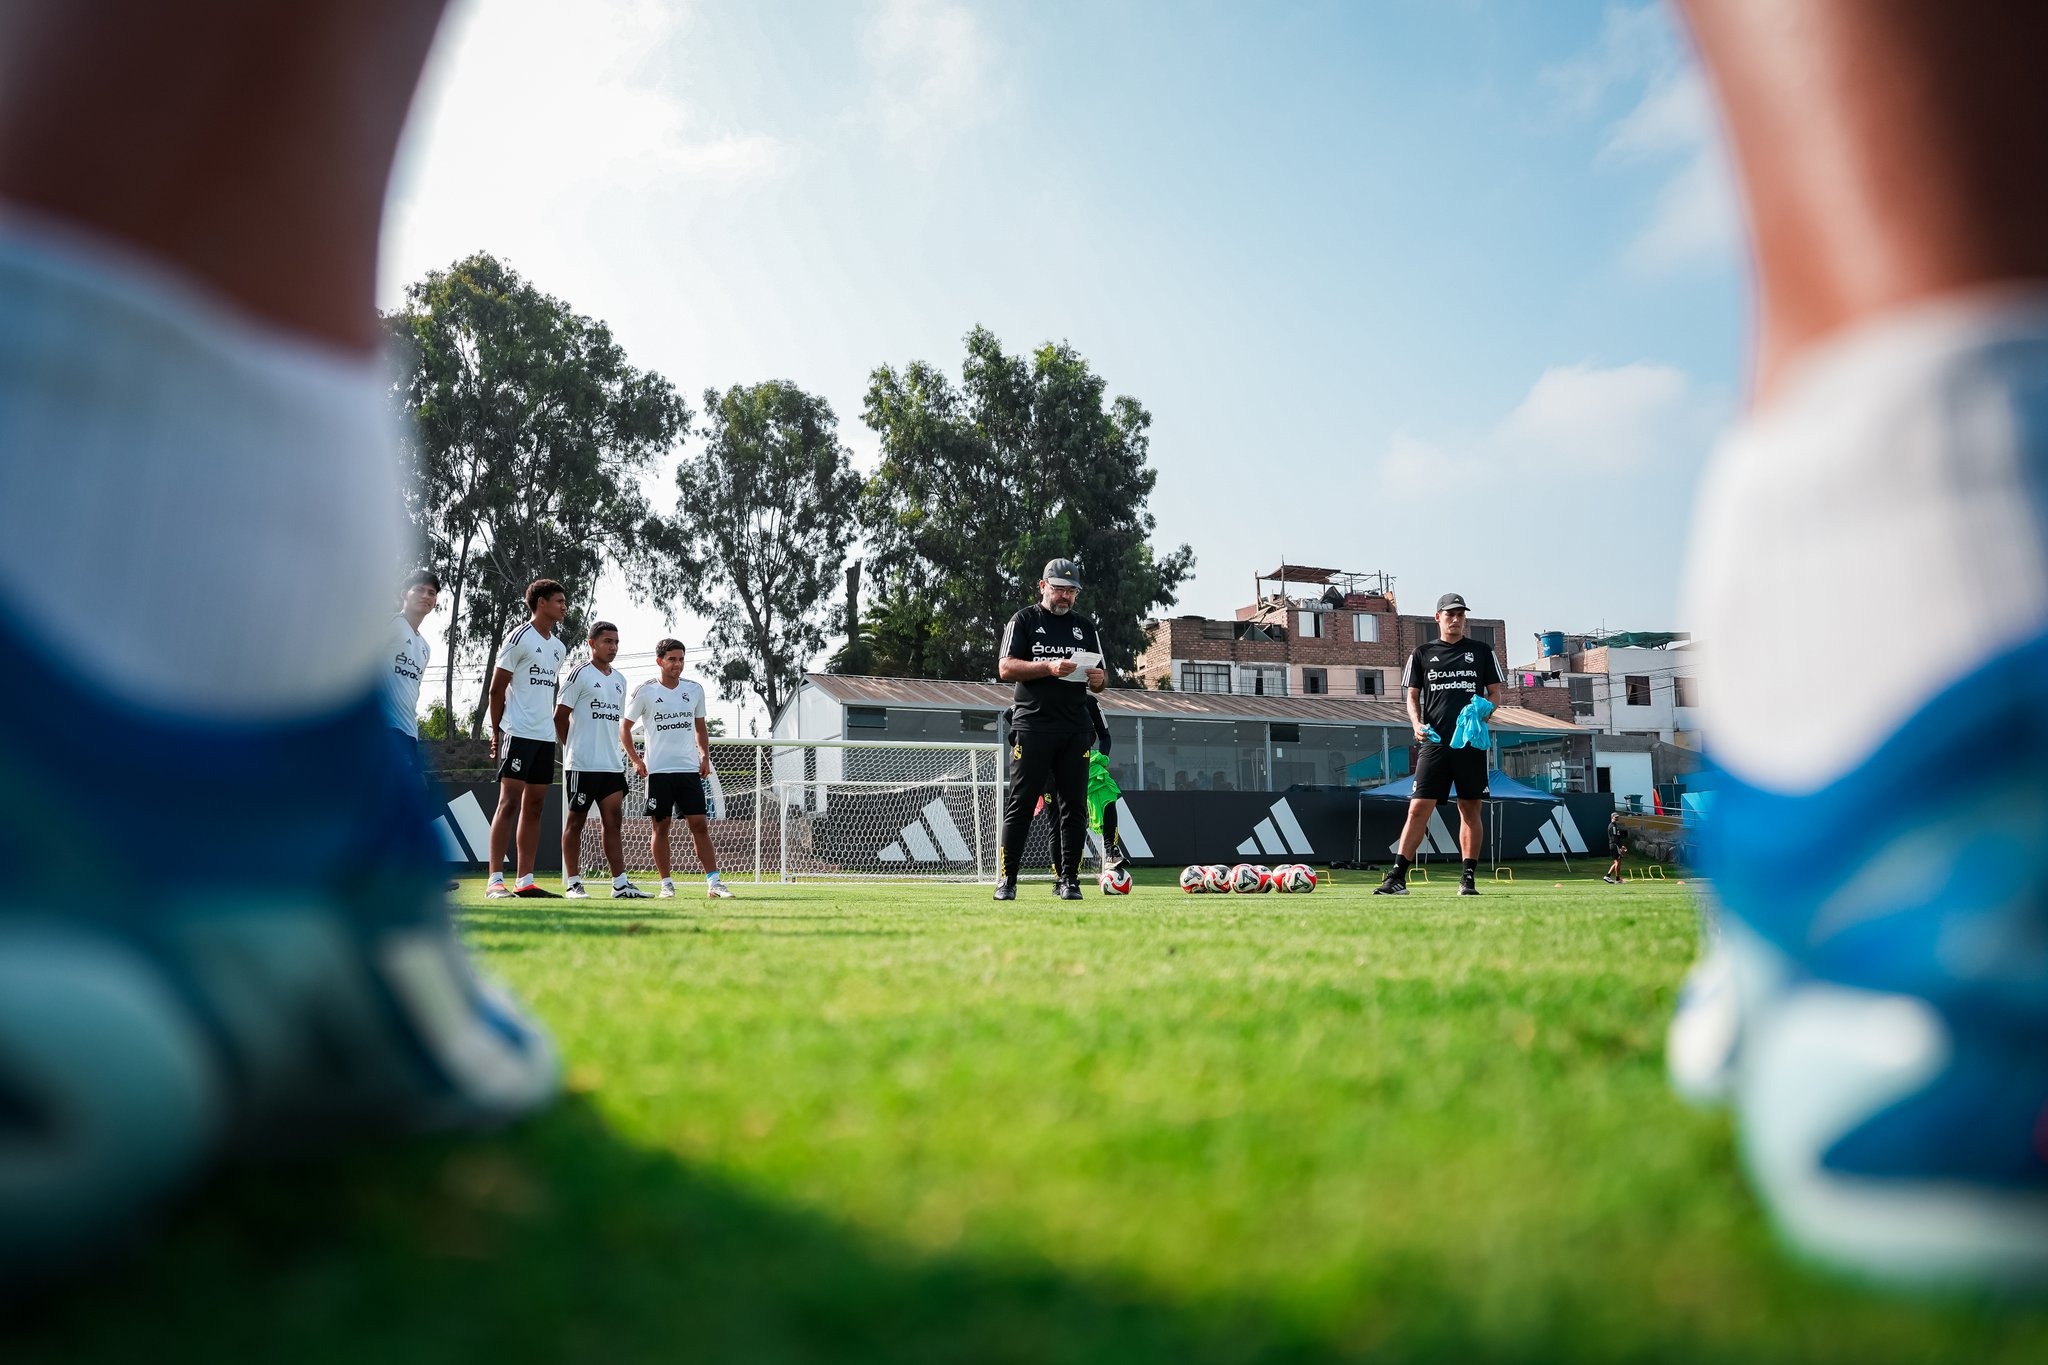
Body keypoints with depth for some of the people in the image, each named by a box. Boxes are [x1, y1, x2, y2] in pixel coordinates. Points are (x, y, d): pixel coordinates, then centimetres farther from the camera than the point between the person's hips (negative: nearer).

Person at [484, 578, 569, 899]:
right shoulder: (519, 638, -6)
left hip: (546, 737, 8)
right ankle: (495, 881, -9)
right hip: (518, 734, -8)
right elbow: (496, 689, -5)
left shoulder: (559, 648, 16)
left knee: (534, 806, 7)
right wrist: (496, 732, -5)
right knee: (509, 801, -9)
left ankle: (526, 881, 10)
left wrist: (552, 725, 15)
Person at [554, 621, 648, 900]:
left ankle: (620, 884, 2)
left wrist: (613, 751, 13)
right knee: (575, 821, 2)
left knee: (613, 821, 3)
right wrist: (574, 748, -3)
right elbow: (560, 716, -6)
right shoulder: (579, 674, -6)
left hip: (612, 764, 6)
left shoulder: (619, 679, 15)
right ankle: (573, 884, 7)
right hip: (582, 764, -6)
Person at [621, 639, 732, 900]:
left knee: (699, 825, -3)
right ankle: (666, 883, 9)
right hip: (658, 770, -2)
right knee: (661, 826, 1)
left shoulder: (694, 690, 7)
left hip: (690, 769, 2)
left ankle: (713, 882, -4)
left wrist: (705, 757, 8)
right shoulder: (645, 691, -2)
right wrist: (635, 760, -3)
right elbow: (624, 726, 6)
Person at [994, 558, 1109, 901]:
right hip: (1032, 725, -4)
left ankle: (1067, 879, 8)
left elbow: (1101, 675, 20)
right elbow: (1005, 668, -5)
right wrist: (1049, 667, -18)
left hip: (1075, 728, 4)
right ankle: (1006, 880, -1)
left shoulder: (1085, 627, 19)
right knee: (1021, 804, -5)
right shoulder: (1024, 621, 6)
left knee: (1074, 806, 2)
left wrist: (1099, 679, -5)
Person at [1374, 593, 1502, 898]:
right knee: (1418, 808, -7)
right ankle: (1398, 876, -8)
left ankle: (1468, 877, 10)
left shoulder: (1481, 651, 11)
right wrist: (1417, 723, -7)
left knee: (1470, 809, 4)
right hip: (1434, 742, 0)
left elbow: (1495, 693, 12)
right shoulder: (1423, 653, 11)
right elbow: (1412, 696, 12)